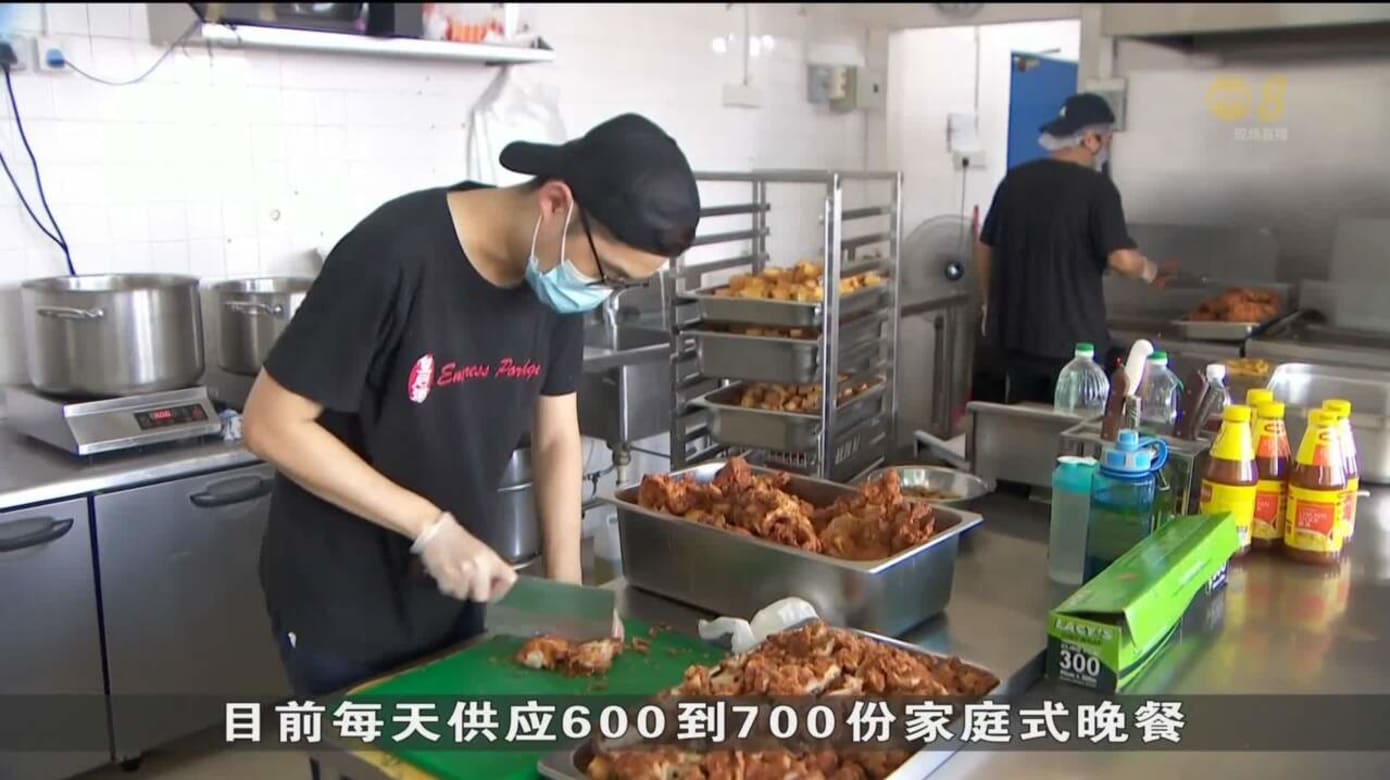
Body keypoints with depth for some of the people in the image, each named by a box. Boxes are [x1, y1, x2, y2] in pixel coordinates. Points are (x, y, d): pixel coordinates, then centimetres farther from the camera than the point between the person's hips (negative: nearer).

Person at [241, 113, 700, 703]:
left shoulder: (560, 273, -8)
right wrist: (429, 526, -24)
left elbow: (556, 436, 0)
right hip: (341, 605, -6)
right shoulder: (393, 256, -27)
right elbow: (270, 425, -22)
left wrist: (567, 585, -10)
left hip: (459, 584, 6)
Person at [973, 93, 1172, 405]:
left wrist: (993, 304, 21)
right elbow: (1121, 258, -18)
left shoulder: (1015, 179, 5)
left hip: (1013, 334, 5)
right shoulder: (1096, 187, -11)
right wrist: (1150, 271, 3)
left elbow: (984, 248, 11)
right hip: (1071, 339, -5)